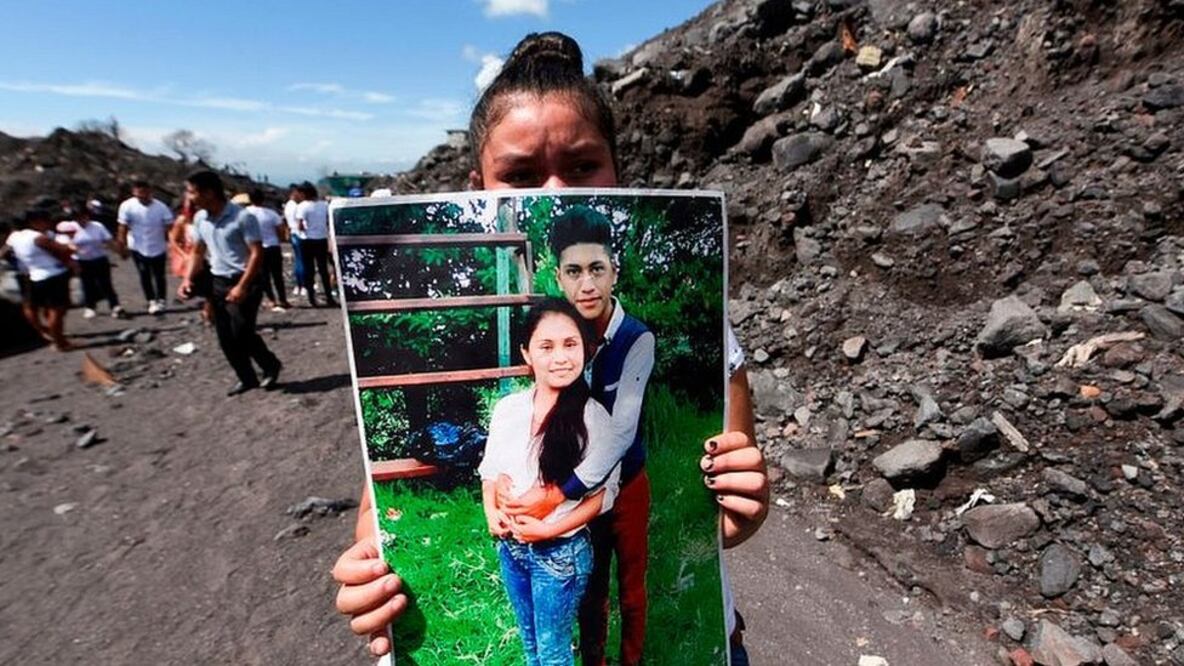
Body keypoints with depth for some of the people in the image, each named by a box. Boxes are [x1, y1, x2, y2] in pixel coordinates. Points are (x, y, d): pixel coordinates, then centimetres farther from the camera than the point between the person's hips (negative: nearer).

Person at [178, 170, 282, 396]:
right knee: (226, 338, 8)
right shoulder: (200, 218, 6)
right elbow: (197, 251, 18)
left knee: (242, 334, -9)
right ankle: (247, 378, 21)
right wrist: (188, 279, 4)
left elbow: (257, 253, -17)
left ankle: (271, 366, 15)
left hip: (243, 283, -7)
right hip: (218, 283, 7)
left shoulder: (242, 216, -15)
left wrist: (242, 287, -22)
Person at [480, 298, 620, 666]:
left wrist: (549, 529, -20)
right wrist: (491, 512, -10)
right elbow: (489, 470, 6)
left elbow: (603, 495, -13)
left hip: (561, 552, -4)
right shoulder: (506, 407, -6)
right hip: (509, 547, 4)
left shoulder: (594, 417, -19)